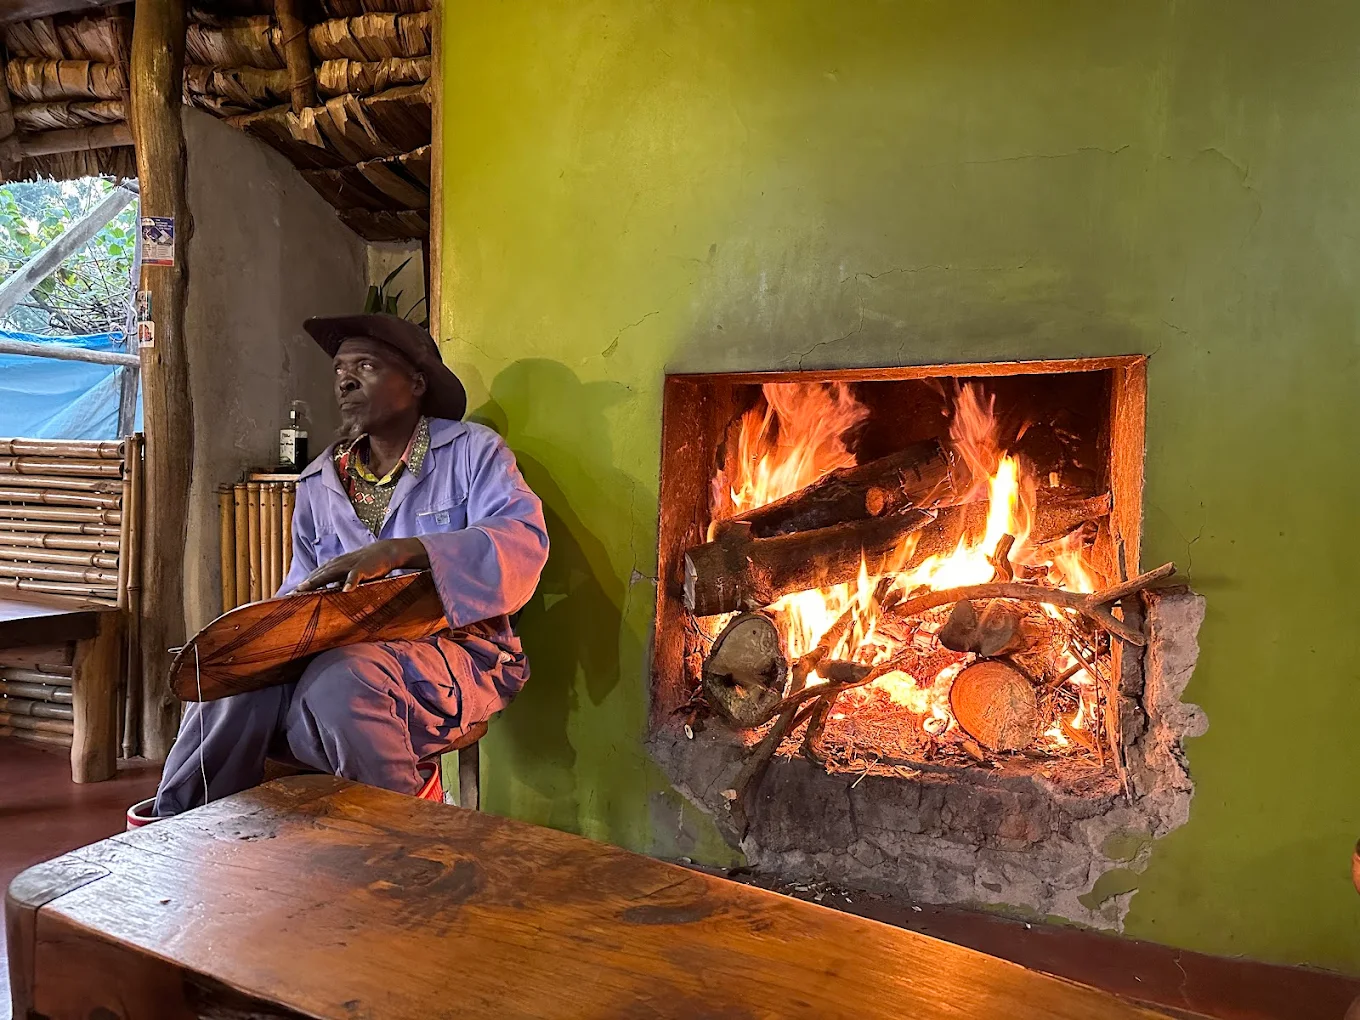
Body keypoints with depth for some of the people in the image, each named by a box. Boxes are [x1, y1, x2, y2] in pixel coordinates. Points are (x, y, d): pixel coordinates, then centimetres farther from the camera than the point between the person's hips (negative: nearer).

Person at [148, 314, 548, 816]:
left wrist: (401, 551, -29)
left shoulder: (472, 450, 1)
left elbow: (524, 543, -17)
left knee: (341, 681, -34)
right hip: (345, 647, 5)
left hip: (453, 647, -5)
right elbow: (303, 590, 23)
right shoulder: (319, 481, 19)